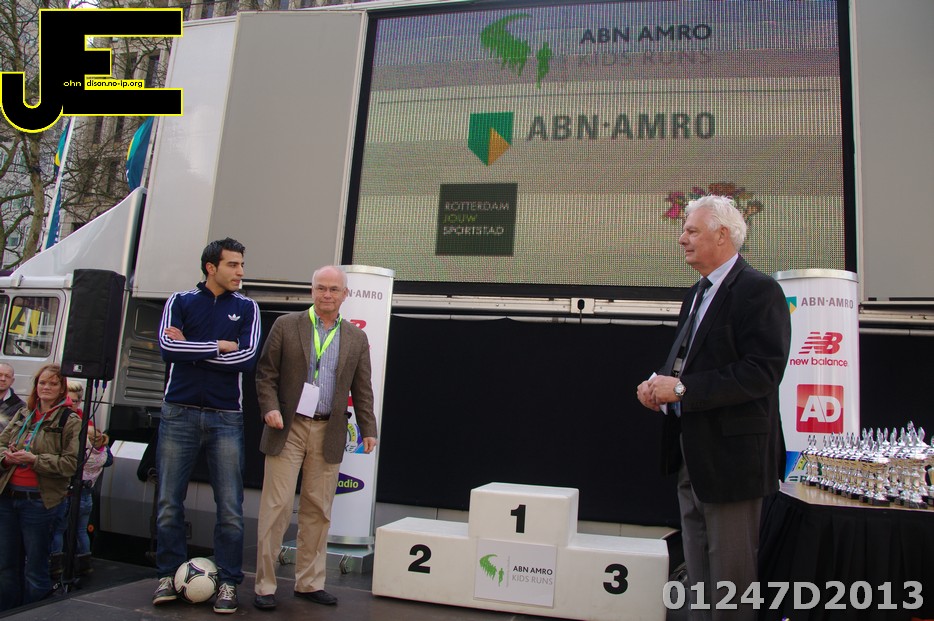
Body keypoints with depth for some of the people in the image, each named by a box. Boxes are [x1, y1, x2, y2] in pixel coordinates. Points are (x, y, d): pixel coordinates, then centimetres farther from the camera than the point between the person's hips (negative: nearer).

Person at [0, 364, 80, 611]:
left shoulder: (70, 421, -5)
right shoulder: (22, 415, 12)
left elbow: (71, 463, -12)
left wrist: (34, 459, -18)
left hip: (38, 500, -5)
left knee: (35, 567, 6)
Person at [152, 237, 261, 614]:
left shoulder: (246, 308, 7)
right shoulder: (180, 301, 7)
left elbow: (247, 358, -8)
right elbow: (167, 348, -9)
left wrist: (192, 349, -6)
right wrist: (219, 346, -8)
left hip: (225, 417, 0)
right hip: (179, 413, 1)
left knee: (230, 507, 0)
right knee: (168, 502, 6)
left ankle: (228, 583, 10)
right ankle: (169, 575, 21)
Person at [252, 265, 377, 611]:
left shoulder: (356, 338, 10)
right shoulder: (286, 325, 3)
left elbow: (362, 390, 10)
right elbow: (265, 373, 2)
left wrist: (368, 430, 4)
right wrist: (270, 408, -11)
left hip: (329, 434, 2)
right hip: (288, 428, -2)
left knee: (318, 511, 7)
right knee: (277, 507, 0)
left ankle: (310, 583, 19)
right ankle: (265, 586, 11)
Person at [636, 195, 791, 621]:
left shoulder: (758, 291, -14)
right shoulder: (699, 292, 15)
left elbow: (762, 373, -23)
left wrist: (682, 389, -23)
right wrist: (660, 385, 1)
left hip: (731, 454, -9)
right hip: (692, 454, 9)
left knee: (731, 575, 4)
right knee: (698, 573, 19)